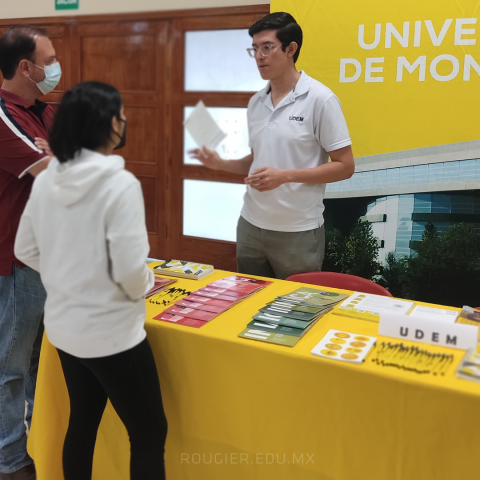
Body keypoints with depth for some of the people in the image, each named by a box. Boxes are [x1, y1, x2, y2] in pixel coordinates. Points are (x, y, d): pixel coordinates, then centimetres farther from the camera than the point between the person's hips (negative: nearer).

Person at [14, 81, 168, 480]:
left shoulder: (46, 180, -1)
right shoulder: (120, 184, -22)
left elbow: (25, 250, 7)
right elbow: (130, 271, -24)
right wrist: (146, 284, -3)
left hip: (63, 327, 7)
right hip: (111, 333, -7)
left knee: (82, 423, 24)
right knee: (149, 433, 11)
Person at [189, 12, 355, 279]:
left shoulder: (320, 99, -10)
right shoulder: (256, 102, 8)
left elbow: (345, 167, -11)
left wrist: (285, 176, -20)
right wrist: (221, 163, 1)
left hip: (298, 232, -5)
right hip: (250, 225, 6)